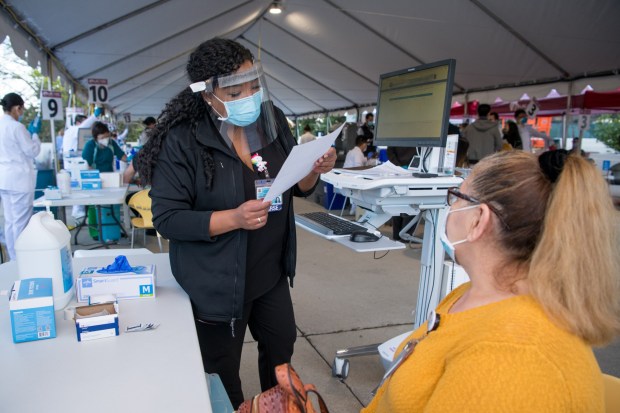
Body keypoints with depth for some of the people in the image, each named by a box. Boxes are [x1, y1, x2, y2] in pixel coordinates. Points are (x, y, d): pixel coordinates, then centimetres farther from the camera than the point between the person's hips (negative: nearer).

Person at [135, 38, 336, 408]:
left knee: (282, 346, 27)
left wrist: (315, 171, -16)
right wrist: (234, 218, -31)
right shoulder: (181, 140, -19)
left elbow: (297, 188, 6)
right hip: (217, 283, -5)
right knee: (222, 372, 15)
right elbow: (167, 219, -19)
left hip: (271, 273, 6)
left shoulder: (273, 121, -3)